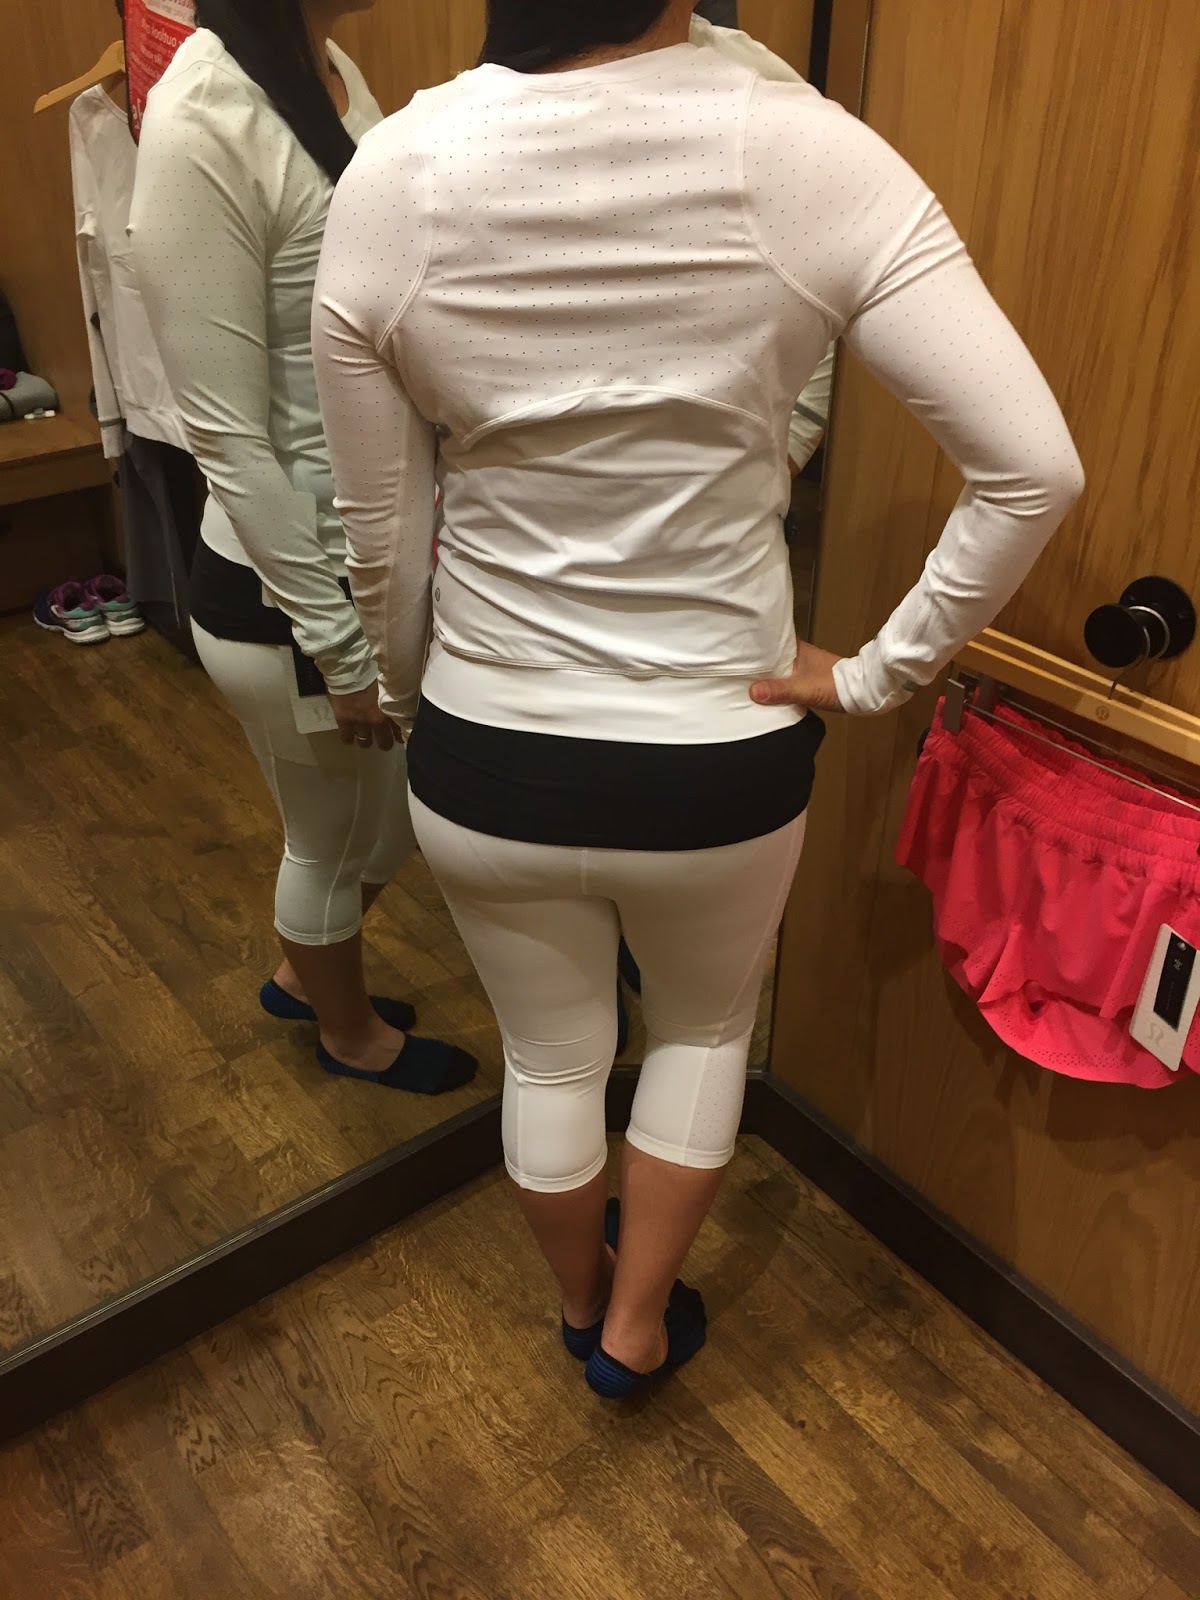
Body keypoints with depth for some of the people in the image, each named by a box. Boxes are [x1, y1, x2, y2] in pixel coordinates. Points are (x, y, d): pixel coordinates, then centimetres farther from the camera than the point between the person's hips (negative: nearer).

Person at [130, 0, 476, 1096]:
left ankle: (302, 977, 53)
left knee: (393, 813, 25)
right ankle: (351, 1033, 47)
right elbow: (231, 441, -21)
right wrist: (340, 645, -16)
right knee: (336, 840, 17)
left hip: (377, 552, 8)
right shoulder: (204, 121, -23)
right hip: (287, 589, -8)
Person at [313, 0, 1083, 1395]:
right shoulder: (804, 155, -15)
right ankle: (638, 1325, 48)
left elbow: (380, 538, -3)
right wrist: (882, 672, -5)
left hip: (485, 757, 2)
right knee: (704, 1027, 30)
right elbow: (1032, 467, -17)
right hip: (719, 761, -1)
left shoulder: (392, 177, -11)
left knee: (550, 1056, 27)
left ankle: (583, 1303, 56)